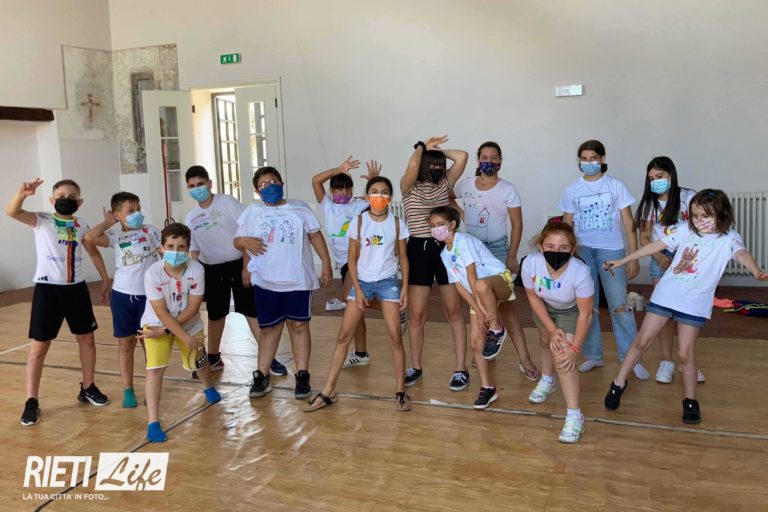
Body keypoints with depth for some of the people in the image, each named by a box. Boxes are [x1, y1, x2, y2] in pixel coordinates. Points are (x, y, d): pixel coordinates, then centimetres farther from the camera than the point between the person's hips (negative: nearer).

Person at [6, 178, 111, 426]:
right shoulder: (41, 221, -6)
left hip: (77, 288, 4)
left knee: (87, 339, 12)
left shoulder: (81, 226, 5)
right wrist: (22, 194, -43)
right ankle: (31, 401, 9)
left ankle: (88, 388, 30)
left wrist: (105, 280, 19)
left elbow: (93, 252, 19)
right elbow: (12, 212, -24)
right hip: (48, 289, -4)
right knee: (39, 346, 0)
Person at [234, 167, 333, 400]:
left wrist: (326, 263, -1)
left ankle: (302, 376, 11)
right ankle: (261, 376, 16)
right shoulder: (252, 212, 9)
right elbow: (237, 239, 11)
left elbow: (315, 235, 6)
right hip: (265, 281, 1)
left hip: (297, 280, -1)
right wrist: (245, 242, -13)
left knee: (299, 325, 3)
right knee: (269, 328, 6)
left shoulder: (299, 208, 8)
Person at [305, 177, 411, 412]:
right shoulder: (358, 222, -4)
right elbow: (352, 259, -1)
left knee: (395, 337, -4)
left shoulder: (397, 223, -3)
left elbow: (403, 258, 4)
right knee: (343, 336, 1)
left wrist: (405, 288, -3)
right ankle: (328, 392, 8)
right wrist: (358, 290, -7)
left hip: (388, 282, 0)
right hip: (362, 281, 1)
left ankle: (400, 391, 12)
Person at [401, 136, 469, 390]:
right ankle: (416, 367, 20)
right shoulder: (409, 186, -1)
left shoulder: (445, 183, 7)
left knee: (453, 312, 5)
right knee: (416, 314, 3)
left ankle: (460, 369, 13)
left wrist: (439, 151, 5)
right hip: (419, 250, -2)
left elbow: (462, 157, -4)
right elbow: (412, 166, -22)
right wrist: (423, 147, -7)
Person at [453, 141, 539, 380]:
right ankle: (489, 342, 28)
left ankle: (524, 359, -7)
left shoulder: (507, 189, -7)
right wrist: (460, 213, 4)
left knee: (505, 303, -9)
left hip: (497, 249, -4)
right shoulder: (466, 184, 2)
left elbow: (517, 225, -6)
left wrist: (511, 256, -11)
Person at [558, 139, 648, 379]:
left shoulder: (616, 186, 3)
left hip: (611, 250, -2)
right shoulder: (572, 190, 8)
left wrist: (634, 257, -2)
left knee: (619, 306, -6)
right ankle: (593, 355, 19)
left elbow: (629, 224, 3)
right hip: (582, 251, 2)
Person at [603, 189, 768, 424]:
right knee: (642, 342, 7)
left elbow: (741, 253, -29)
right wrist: (622, 261, 10)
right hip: (665, 295, 3)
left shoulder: (728, 238, -8)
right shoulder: (685, 229, 1)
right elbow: (656, 246, 7)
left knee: (685, 354, 0)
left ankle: (690, 400, 21)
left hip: (694, 304, -2)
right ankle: (619, 383, 22)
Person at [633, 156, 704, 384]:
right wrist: (659, 257, -14)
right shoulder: (650, 203, 7)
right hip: (661, 260, 2)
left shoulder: (688, 197, -3)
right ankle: (666, 361, 9)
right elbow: (645, 237, 4)